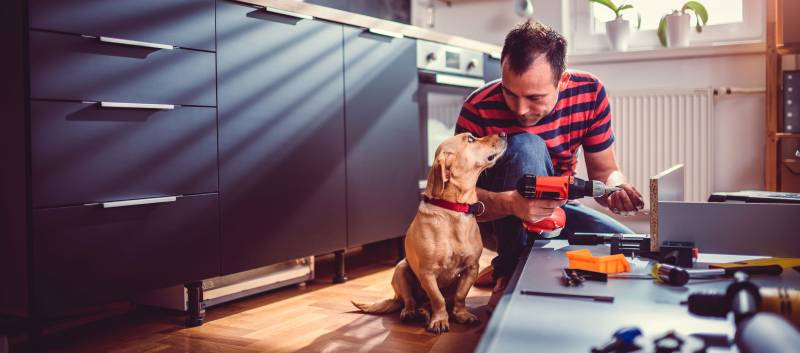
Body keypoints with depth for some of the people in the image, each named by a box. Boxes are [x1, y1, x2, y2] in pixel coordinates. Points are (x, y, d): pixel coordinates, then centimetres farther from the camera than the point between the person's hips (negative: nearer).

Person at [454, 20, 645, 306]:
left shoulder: (590, 93, -14)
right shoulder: (479, 109, -24)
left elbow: (604, 170, -5)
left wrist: (615, 188, -29)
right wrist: (512, 204, -45)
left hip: (554, 208, 4)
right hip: (497, 215, -4)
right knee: (526, 147, -33)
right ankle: (512, 272, -23)